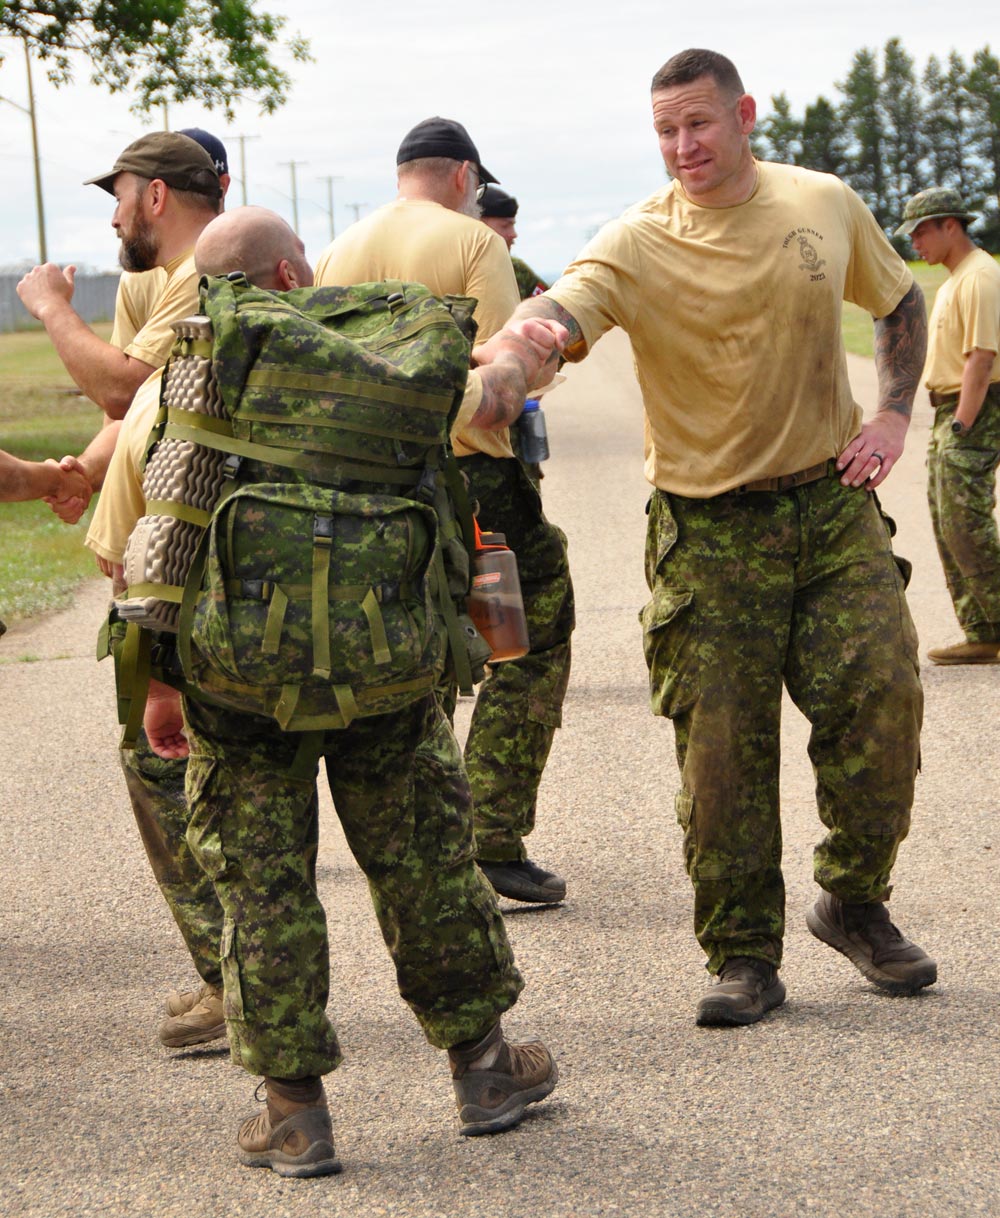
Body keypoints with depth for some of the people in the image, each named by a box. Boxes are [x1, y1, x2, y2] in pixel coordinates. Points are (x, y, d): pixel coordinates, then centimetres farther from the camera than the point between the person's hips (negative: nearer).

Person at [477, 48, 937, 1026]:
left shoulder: (826, 206, 2)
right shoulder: (639, 244, -10)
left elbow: (899, 304, 19)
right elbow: (558, 313, -29)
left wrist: (893, 415, 5)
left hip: (830, 502, 2)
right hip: (709, 527, -2)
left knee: (881, 696, -6)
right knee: (722, 744, -2)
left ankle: (854, 901, 18)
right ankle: (743, 957, 12)